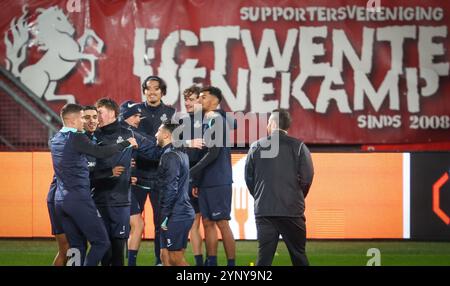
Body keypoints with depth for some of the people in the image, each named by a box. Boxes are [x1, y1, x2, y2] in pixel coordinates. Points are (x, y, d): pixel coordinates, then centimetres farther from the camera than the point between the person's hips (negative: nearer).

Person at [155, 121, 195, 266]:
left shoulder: (170, 156, -14)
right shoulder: (181, 154, 15)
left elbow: (171, 188, -19)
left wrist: (164, 216, -17)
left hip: (175, 216, -9)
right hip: (184, 212, 9)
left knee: (176, 259, -6)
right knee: (166, 256, 10)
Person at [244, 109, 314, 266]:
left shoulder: (256, 147, 4)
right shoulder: (298, 147, -2)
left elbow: (249, 178, 6)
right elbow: (307, 177, -4)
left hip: (264, 211, 1)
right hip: (292, 210, -1)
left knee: (264, 256, 1)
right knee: (299, 256, 9)